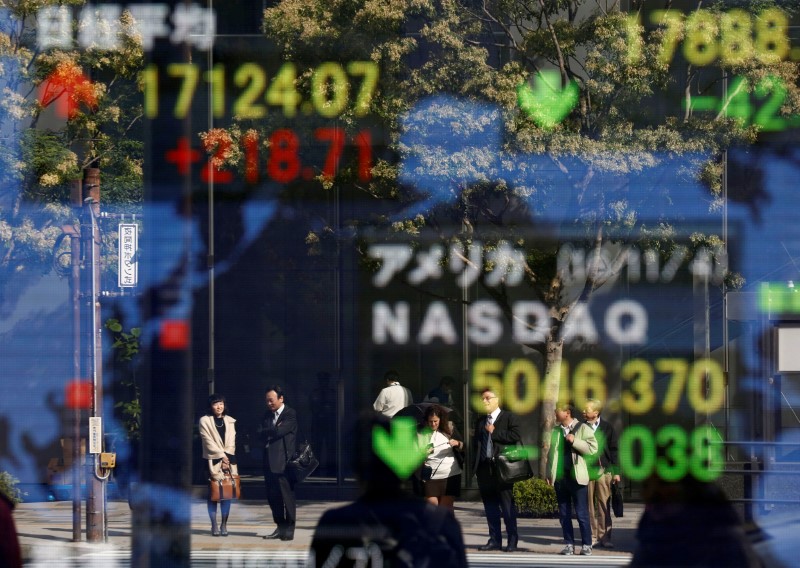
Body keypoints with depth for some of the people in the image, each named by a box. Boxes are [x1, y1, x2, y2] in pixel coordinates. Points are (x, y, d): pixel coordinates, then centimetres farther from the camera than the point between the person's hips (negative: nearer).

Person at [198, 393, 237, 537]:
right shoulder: (205, 421, 2)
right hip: (212, 461, -3)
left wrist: (227, 457, -7)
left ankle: (224, 525, 4)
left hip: (228, 460, 3)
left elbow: (231, 442, 6)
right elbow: (209, 441, -6)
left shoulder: (230, 421, 12)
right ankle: (214, 526, 0)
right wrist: (221, 456, -10)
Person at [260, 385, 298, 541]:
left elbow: (279, 431, -17)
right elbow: (263, 435, 7)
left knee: (287, 496, -4)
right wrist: (273, 432, -10)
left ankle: (289, 529, -1)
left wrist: (266, 432, 0)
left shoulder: (290, 414, -4)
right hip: (269, 462, 7)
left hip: (283, 461, -7)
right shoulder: (267, 415, 16)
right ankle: (280, 527, 15)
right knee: (273, 496, 8)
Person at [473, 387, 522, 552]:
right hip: (484, 469, 6)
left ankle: (512, 540, 1)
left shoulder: (509, 418, 1)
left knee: (507, 505, -3)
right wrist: (476, 466, 6)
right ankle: (495, 540, 11)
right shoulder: (480, 421, 19)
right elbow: (476, 442, 18)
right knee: (490, 506, 7)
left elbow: (515, 436, -13)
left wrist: (494, 432, -12)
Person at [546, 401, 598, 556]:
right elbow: (551, 453, 19)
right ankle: (569, 544, 12)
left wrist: (575, 441, -15)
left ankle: (586, 545, 2)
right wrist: (549, 474, 11)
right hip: (560, 478, 5)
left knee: (582, 514, -4)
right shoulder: (555, 431, 16)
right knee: (564, 514, 6)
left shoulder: (583, 429, 1)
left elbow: (592, 448, -8)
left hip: (577, 478, -5)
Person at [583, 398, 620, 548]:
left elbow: (614, 450, 8)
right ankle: (592, 537, 8)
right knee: (589, 505, 3)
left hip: (603, 470, 0)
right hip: (586, 471, 0)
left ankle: (604, 536, 3)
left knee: (604, 505, -1)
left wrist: (616, 472, 4)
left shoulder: (607, 427, 5)